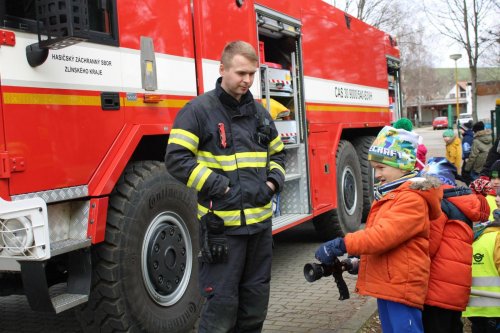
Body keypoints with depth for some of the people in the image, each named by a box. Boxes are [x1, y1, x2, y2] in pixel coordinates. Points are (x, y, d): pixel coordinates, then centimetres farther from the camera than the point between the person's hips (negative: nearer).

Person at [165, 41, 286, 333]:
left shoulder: (259, 112, 12)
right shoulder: (199, 110, -6)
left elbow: (278, 154, 23)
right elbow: (177, 159, -13)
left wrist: (273, 183, 2)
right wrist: (223, 187, -18)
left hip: (260, 221, 6)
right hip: (222, 224, -6)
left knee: (256, 298, 15)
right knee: (222, 301, -1)